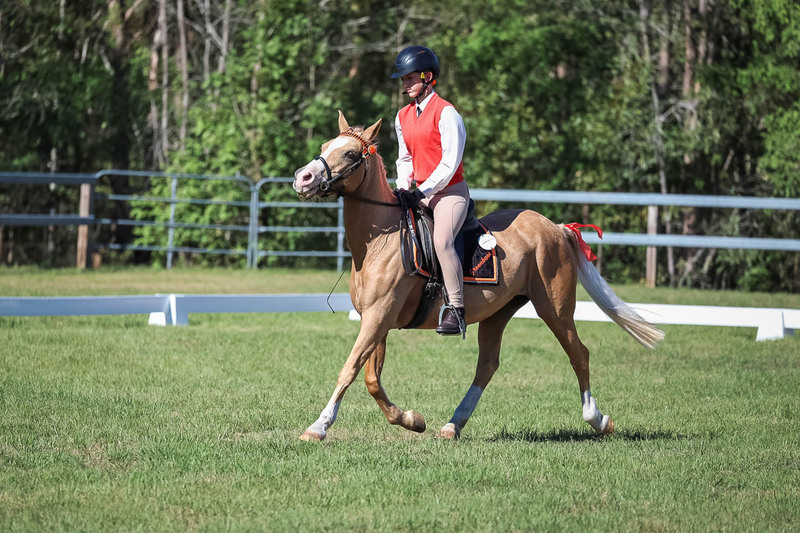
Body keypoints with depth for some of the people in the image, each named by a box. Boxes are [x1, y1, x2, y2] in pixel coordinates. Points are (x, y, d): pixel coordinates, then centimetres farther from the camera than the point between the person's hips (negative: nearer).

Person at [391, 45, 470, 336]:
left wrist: (422, 191, -19)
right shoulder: (403, 117, 12)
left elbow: (450, 162, -16)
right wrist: (403, 189, 2)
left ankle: (455, 309, -30)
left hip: (450, 191, -8)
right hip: (421, 193, 8)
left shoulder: (445, 113, -12)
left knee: (441, 239, -31)